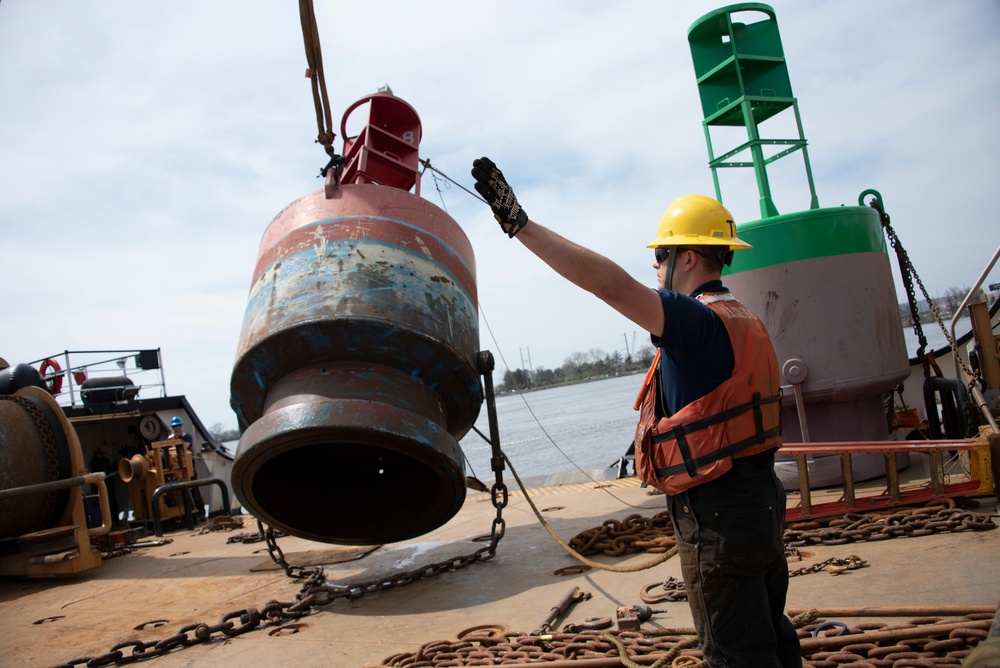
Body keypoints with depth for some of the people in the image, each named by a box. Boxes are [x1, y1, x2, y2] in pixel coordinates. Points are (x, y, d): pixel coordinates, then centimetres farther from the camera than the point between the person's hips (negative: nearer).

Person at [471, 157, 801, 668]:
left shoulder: (700, 323, -22)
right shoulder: (746, 323, 11)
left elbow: (612, 285, -34)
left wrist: (520, 224, -34)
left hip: (717, 517, -10)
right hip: (762, 502, 10)